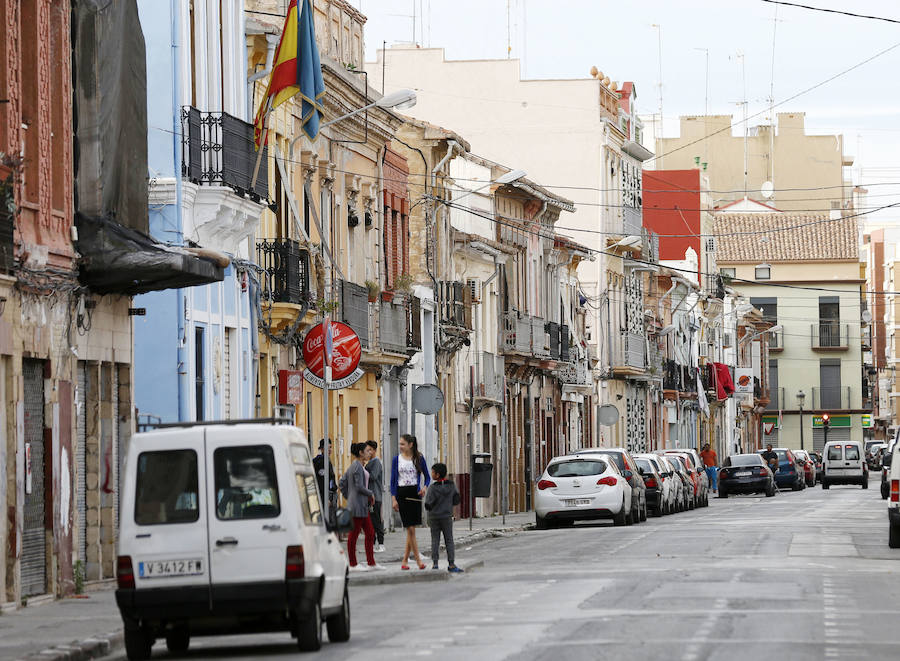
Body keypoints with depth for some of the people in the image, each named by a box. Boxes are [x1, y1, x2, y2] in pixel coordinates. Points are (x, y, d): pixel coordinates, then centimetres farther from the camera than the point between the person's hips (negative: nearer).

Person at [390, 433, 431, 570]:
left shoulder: (419, 458, 5)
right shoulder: (397, 459, 5)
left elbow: (427, 476, 11)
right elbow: (393, 480, 5)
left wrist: (424, 487, -11)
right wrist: (393, 498, -4)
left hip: (414, 494, 0)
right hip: (401, 494, 0)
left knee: (410, 529, -2)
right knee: (411, 529, -6)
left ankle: (405, 560, 7)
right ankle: (418, 560, -4)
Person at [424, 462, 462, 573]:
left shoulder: (433, 488, -14)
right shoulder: (451, 486, -4)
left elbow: (428, 505, -14)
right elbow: (456, 501, 2)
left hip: (434, 517, -2)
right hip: (447, 517, 2)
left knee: (435, 541, 6)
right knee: (449, 541, 8)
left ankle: (434, 564, 3)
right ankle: (451, 564, 6)